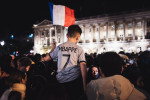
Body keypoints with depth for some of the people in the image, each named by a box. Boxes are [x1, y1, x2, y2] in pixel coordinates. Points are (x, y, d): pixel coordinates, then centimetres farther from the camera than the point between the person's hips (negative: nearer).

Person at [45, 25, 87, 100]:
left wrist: (53, 47, 33)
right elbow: (83, 66, -12)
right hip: (74, 80, -2)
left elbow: (47, 58, 16)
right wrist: (84, 85, -11)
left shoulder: (60, 47, 4)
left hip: (60, 81, 3)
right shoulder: (79, 49, -2)